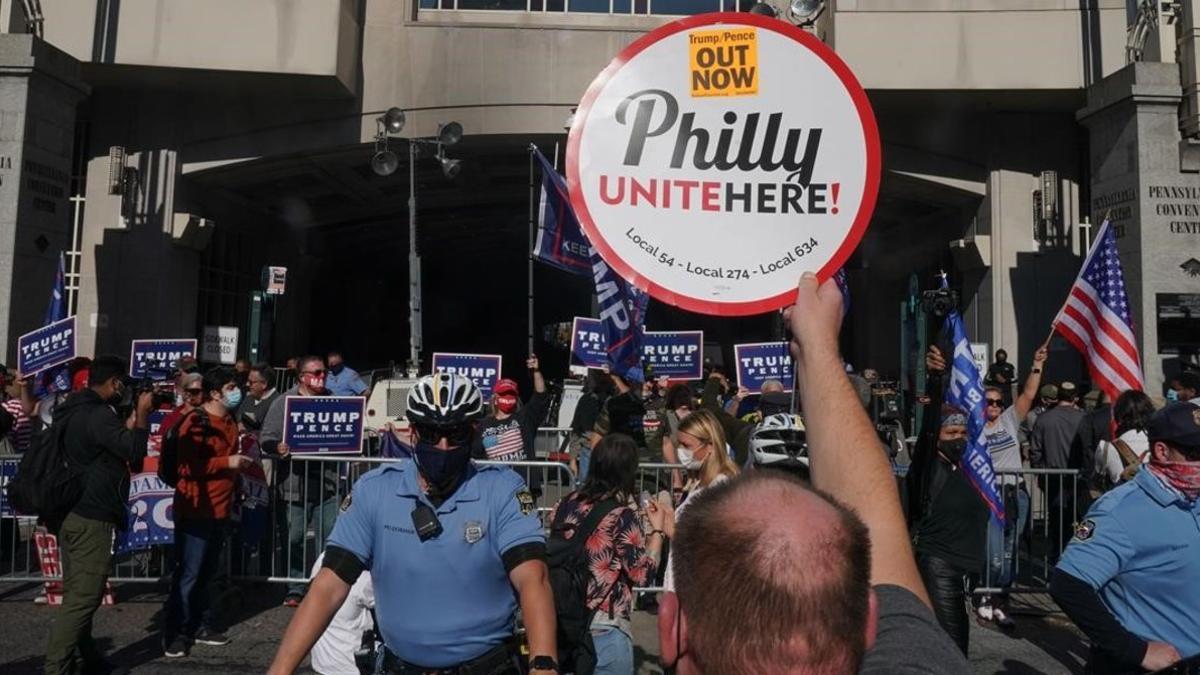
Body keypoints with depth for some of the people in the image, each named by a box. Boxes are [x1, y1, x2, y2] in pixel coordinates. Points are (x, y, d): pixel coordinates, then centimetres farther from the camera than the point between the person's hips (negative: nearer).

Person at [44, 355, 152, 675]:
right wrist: (143, 413, -10)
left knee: (76, 595, 16)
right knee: (82, 599, -6)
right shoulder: (98, 414, -18)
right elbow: (134, 451, -19)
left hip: (70, 513, 10)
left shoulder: (73, 411, 13)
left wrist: (133, 419, 16)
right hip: (92, 518, -10)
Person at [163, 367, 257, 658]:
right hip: (196, 510, -8)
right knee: (188, 573, -2)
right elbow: (190, 466, -20)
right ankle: (175, 633, 8)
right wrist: (228, 463, -19)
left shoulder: (230, 422, 14)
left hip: (220, 509, 8)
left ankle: (201, 625, 24)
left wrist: (241, 461, 14)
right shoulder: (195, 421, -13)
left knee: (207, 572, 15)